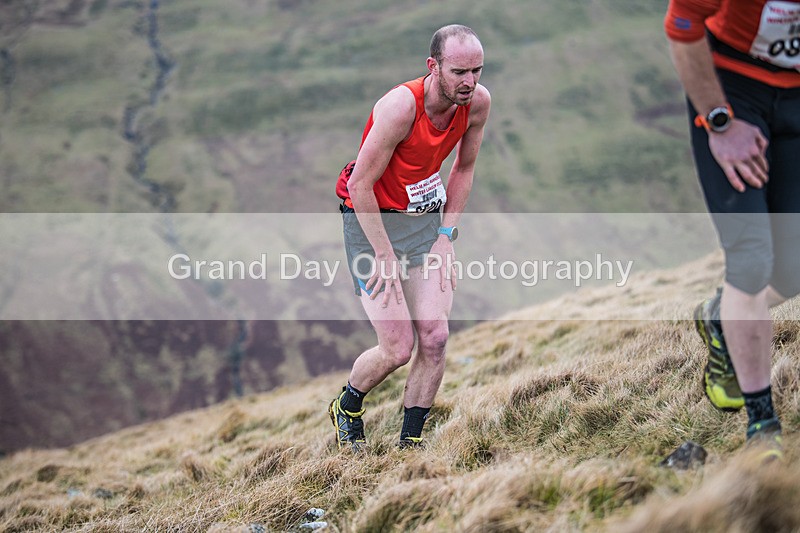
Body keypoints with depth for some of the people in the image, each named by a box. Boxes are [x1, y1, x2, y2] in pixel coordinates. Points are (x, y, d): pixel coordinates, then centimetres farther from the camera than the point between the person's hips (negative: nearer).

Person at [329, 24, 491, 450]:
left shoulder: (478, 102, -9)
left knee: (435, 337, -7)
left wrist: (445, 235, 2)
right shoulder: (401, 106, -28)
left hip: (425, 217, 5)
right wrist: (386, 257, -19)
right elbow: (359, 184, -22)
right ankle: (347, 408, 22)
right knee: (398, 349, -9)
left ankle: (410, 443, 9)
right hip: (370, 221, -5)